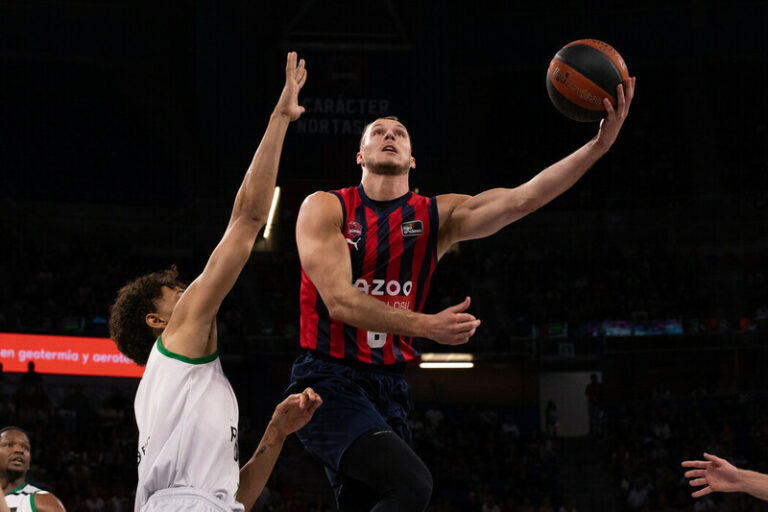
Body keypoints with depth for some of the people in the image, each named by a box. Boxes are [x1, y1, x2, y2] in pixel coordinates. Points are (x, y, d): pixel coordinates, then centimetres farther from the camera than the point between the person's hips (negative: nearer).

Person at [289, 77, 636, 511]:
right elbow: (340, 301, -14)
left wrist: (601, 143, -20)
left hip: (388, 389, 6)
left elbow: (522, 199, -6)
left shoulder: (438, 217, 8)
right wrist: (426, 325, -26)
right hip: (330, 382, -6)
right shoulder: (326, 209, -2)